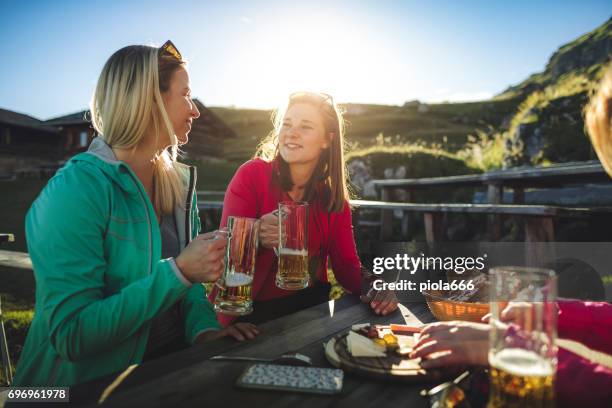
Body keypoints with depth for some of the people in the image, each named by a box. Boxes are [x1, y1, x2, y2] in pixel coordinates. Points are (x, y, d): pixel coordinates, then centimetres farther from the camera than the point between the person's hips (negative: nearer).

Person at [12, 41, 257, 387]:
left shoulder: (180, 181, 5)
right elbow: (70, 334, -22)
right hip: (95, 383, -6)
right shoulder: (77, 188, -18)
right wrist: (178, 271, -27)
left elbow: (190, 275, 8)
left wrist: (204, 329, -11)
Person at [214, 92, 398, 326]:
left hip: (312, 309, 4)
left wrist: (372, 289, -21)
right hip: (253, 314, -3)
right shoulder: (252, 175, -10)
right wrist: (256, 239, -34)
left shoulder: (333, 194, 2)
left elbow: (345, 263, 0)